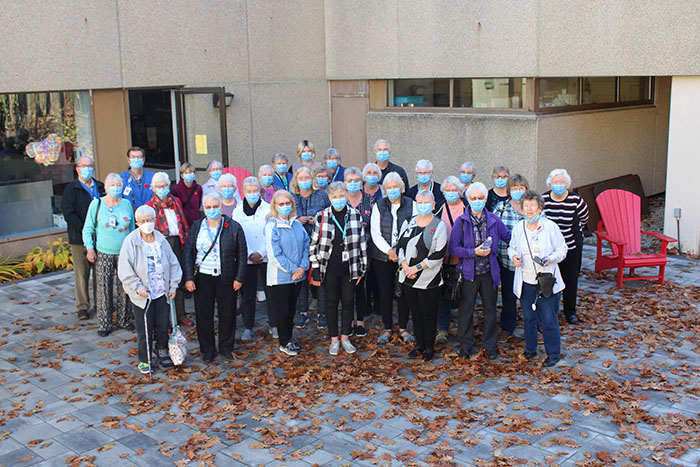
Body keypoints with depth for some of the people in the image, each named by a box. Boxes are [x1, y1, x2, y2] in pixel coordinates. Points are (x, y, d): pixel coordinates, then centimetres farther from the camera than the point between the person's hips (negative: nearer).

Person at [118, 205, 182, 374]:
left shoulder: (161, 240, 3)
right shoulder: (131, 241, -9)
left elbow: (173, 263, 10)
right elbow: (125, 270, -9)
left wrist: (173, 285, 3)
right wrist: (138, 288, -15)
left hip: (162, 293, 4)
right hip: (142, 295, -3)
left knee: (163, 327, 11)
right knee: (145, 330, 4)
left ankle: (162, 355, 31)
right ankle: (144, 360, 20)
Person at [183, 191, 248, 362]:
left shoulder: (234, 227, -2)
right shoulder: (196, 227, 4)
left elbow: (242, 255, 1)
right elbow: (188, 253, 5)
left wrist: (239, 278, -4)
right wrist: (189, 277, -3)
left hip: (226, 278, -1)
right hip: (202, 278, 1)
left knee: (227, 313, 8)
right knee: (204, 314, 7)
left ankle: (226, 347, 27)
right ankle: (207, 350, 23)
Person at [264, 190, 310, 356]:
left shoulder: (297, 224, 6)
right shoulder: (272, 226, -11)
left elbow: (305, 246, 8)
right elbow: (274, 255, -16)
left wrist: (302, 267, -7)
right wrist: (293, 270, -15)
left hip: (297, 275, 5)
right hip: (281, 277, -5)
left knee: (291, 308, 17)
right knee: (283, 310, 5)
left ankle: (289, 338, 31)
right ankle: (284, 343, 18)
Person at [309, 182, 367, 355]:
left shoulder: (356, 215, 0)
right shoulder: (321, 217, -5)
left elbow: (362, 243, 6)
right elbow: (314, 245, -1)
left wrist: (362, 268, 5)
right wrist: (315, 270, -4)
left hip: (350, 269, 1)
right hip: (329, 269, -1)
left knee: (349, 302, 9)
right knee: (331, 303, 8)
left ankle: (345, 338, 24)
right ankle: (334, 340, 21)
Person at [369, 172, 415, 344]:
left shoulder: (411, 205, 3)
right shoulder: (379, 206, 4)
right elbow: (375, 233, -1)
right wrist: (389, 251, -12)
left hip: (405, 257, 0)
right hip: (382, 257, 0)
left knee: (404, 293, 3)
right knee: (385, 293, 5)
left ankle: (403, 328, 18)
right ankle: (387, 329, 18)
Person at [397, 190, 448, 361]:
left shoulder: (439, 225, -5)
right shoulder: (408, 223, 10)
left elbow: (439, 253, -12)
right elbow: (400, 245, 9)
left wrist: (417, 267, -15)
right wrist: (405, 265, -8)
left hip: (428, 279, -4)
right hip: (408, 277, 4)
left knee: (428, 314, 2)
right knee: (415, 312, 12)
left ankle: (429, 347, 18)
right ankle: (419, 344, 26)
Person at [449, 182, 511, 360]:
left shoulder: (494, 220, 2)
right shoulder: (461, 221, -6)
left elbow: (508, 238, 13)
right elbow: (453, 248, -9)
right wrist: (474, 252, -18)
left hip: (489, 272, 2)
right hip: (469, 272, -2)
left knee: (490, 310, 11)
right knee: (466, 310, 7)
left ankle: (491, 346, 25)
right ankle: (466, 346, 23)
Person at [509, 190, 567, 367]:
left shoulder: (551, 226, -6)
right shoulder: (518, 227, 4)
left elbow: (562, 250, -1)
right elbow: (512, 247, 17)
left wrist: (550, 259, -20)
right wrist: (514, 256, -6)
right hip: (526, 282, 3)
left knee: (549, 319, 1)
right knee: (529, 318, 14)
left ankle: (553, 354, 16)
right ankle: (530, 349, 33)